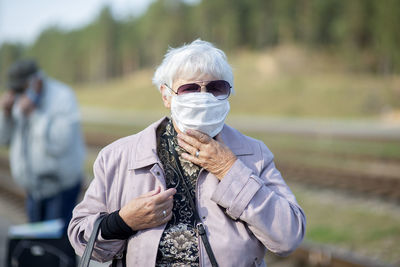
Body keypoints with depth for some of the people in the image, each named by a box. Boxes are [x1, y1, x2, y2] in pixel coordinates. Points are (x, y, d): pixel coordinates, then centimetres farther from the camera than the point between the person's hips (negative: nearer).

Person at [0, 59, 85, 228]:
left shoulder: (62, 98, -18)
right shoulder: (20, 100, 1)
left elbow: (59, 144, -29)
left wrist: (34, 113, -29)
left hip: (61, 187, -7)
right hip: (34, 189, 7)